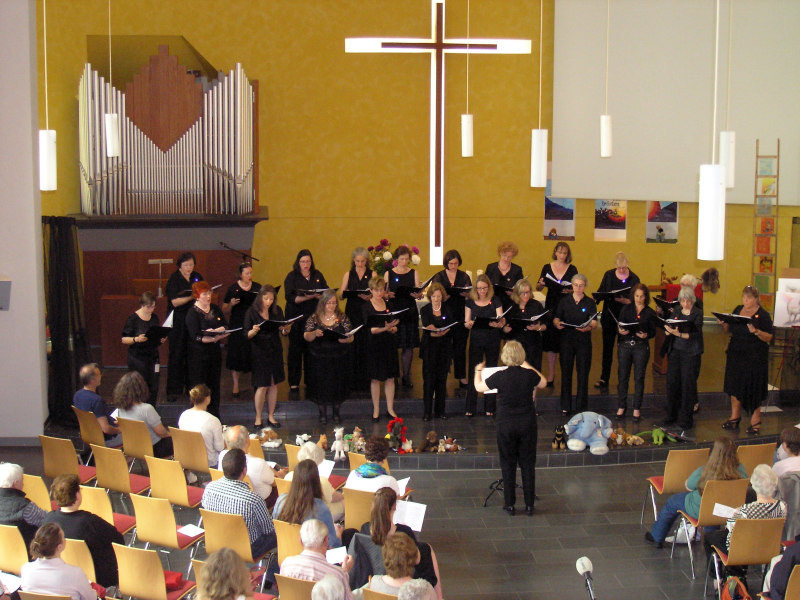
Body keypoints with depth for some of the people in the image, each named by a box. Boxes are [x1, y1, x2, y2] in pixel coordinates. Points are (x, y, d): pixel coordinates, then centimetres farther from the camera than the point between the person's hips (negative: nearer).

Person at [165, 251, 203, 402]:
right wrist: (192, 297, -24)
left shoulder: (197, 277, 9)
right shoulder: (174, 279, -6)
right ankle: (173, 390, 2)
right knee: (177, 355, -2)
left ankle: (191, 386, 17)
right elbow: (175, 302, -14)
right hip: (178, 321, -4)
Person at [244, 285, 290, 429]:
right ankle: (258, 417, 10)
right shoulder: (252, 312, -7)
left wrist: (286, 329, -14)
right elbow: (247, 335, -9)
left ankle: (271, 416, 20)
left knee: (274, 384, 8)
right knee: (262, 386, -5)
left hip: (275, 351, 4)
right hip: (259, 352, -4)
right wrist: (254, 331, -30)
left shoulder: (277, 311, 4)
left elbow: (282, 332, 8)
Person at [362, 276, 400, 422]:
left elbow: (395, 328, 5)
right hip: (374, 345, -3)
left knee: (390, 378, 5)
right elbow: (370, 329, -12)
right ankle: (376, 410, 12)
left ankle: (390, 409, 15)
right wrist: (385, 328, -28)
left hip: (389, 344, 3)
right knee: (375, 378, 3)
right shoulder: (367, 307, -4)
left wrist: (392, 328, -18)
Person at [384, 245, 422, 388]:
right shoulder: (388, 273, 7)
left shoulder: (414, 273, 9)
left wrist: (417, 295, -19)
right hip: (393, 311, -1)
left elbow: (419, 293, 4)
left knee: (409, 346, 1)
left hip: (410, 312, 1)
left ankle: (406, 376, 9)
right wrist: (388, 295, -17)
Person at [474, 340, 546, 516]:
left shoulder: (499, 376, -14)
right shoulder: (529, 374, -9)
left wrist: (478, 371, 21)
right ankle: (529, 505, 14)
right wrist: (527, 366, 23)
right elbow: (543, 383, 15)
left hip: (506, 425, -2)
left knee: (508, 464, 10)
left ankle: (510, 504, 15)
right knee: (528, 464, 10)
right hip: (527, 424, 2)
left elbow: (479, 387, 2)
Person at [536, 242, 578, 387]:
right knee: (550, 339, 1)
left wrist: (569, 291, -17)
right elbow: (538, 288, 7)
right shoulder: (547, 268, 7)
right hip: (551, 306, 1)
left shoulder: (572, 269, 5)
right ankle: (550, 373, 9)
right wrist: (540, 284, -15)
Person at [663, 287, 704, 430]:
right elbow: (668, 329, 10)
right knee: (672, 382, 4)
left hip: (691, 353, -4)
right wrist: (668, 330, -13)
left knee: (688, 384, -2)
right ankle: (671, 415, 18)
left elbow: (696, 334, -15)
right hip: (675, 351, 4)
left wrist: (680, 334, -28)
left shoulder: (697, 313, -4)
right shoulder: (676, 311, 11)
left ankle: (686, 419, 7)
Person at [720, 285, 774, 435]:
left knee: (753, 388, 0)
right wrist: (724, 324, -5)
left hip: (755, 358, -5)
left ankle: (755, 420, 12)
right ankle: (735, 417, 22)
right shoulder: (738, 310, 8)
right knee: (735, 385, 10)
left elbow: (769, 337, -11)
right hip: (736, 355, 5)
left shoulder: (763, 315, -8)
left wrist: (756, 331, -27)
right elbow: (730, 330, 15)